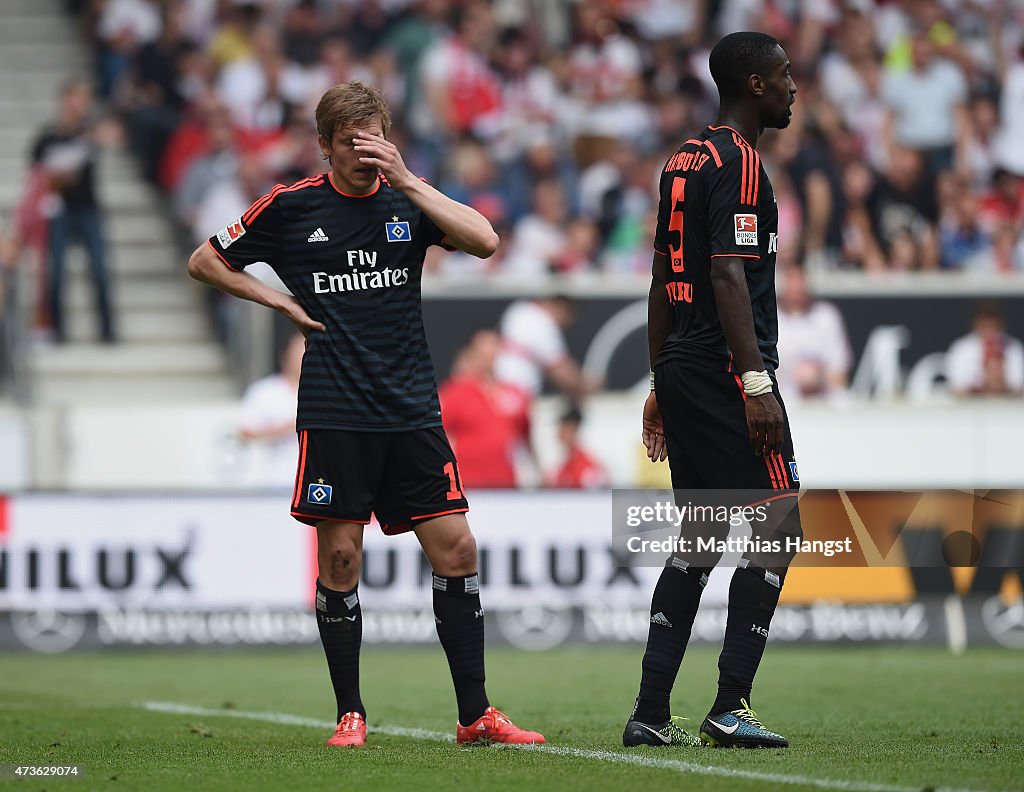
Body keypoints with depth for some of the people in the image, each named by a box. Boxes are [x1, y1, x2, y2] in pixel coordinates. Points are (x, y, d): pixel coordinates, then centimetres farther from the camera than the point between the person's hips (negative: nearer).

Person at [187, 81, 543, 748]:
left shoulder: (407, 197, 5)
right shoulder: (292, 207, 2)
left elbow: (484, 242, -12)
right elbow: (205, 263, 13)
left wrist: (405, 179, -16)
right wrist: (280, 300, 2)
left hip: (413, 411, 2)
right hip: (333, 413, -2)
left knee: (456, 549, -3)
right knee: (340, 557, -2)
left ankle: (475, 714, 3)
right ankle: (350, 714, 10)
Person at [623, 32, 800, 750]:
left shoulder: (684, 160, 18)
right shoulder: (739, 163, -11)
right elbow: (728, 275, -19)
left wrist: (662, 386, 24)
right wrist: (757, 382, -23)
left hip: (679, 372, 10)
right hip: (727, 370, -10)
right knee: (777, 527, -6)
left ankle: (651, 713, 7)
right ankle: (730, 708, -10)